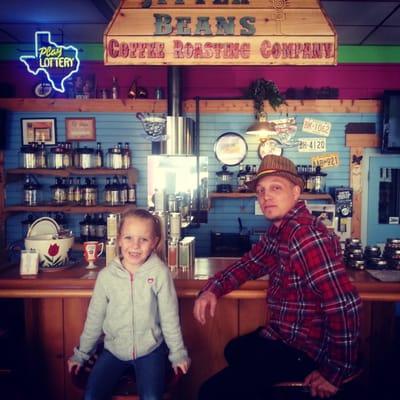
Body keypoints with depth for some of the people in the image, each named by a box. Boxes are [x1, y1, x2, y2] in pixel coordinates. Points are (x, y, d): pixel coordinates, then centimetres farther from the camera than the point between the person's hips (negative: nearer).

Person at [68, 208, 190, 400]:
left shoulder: (159, 272, -15)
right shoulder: (106, 275, -8)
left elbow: (169, 317, -6)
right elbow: (94, 318, 4)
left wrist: (178, 353, 2)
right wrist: (81, 354, 12)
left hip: (150, 349, -2)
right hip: (114, 349, 2)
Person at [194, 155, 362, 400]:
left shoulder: (306, 235, -29)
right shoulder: (277, 230, 3)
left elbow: (345, 305, -34)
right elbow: (250, 263, 15)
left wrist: (336, 372, -24)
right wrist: (212, 289, -3)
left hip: (303, 350, -10)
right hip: (283, 334, 10)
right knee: (234, 350, 34)